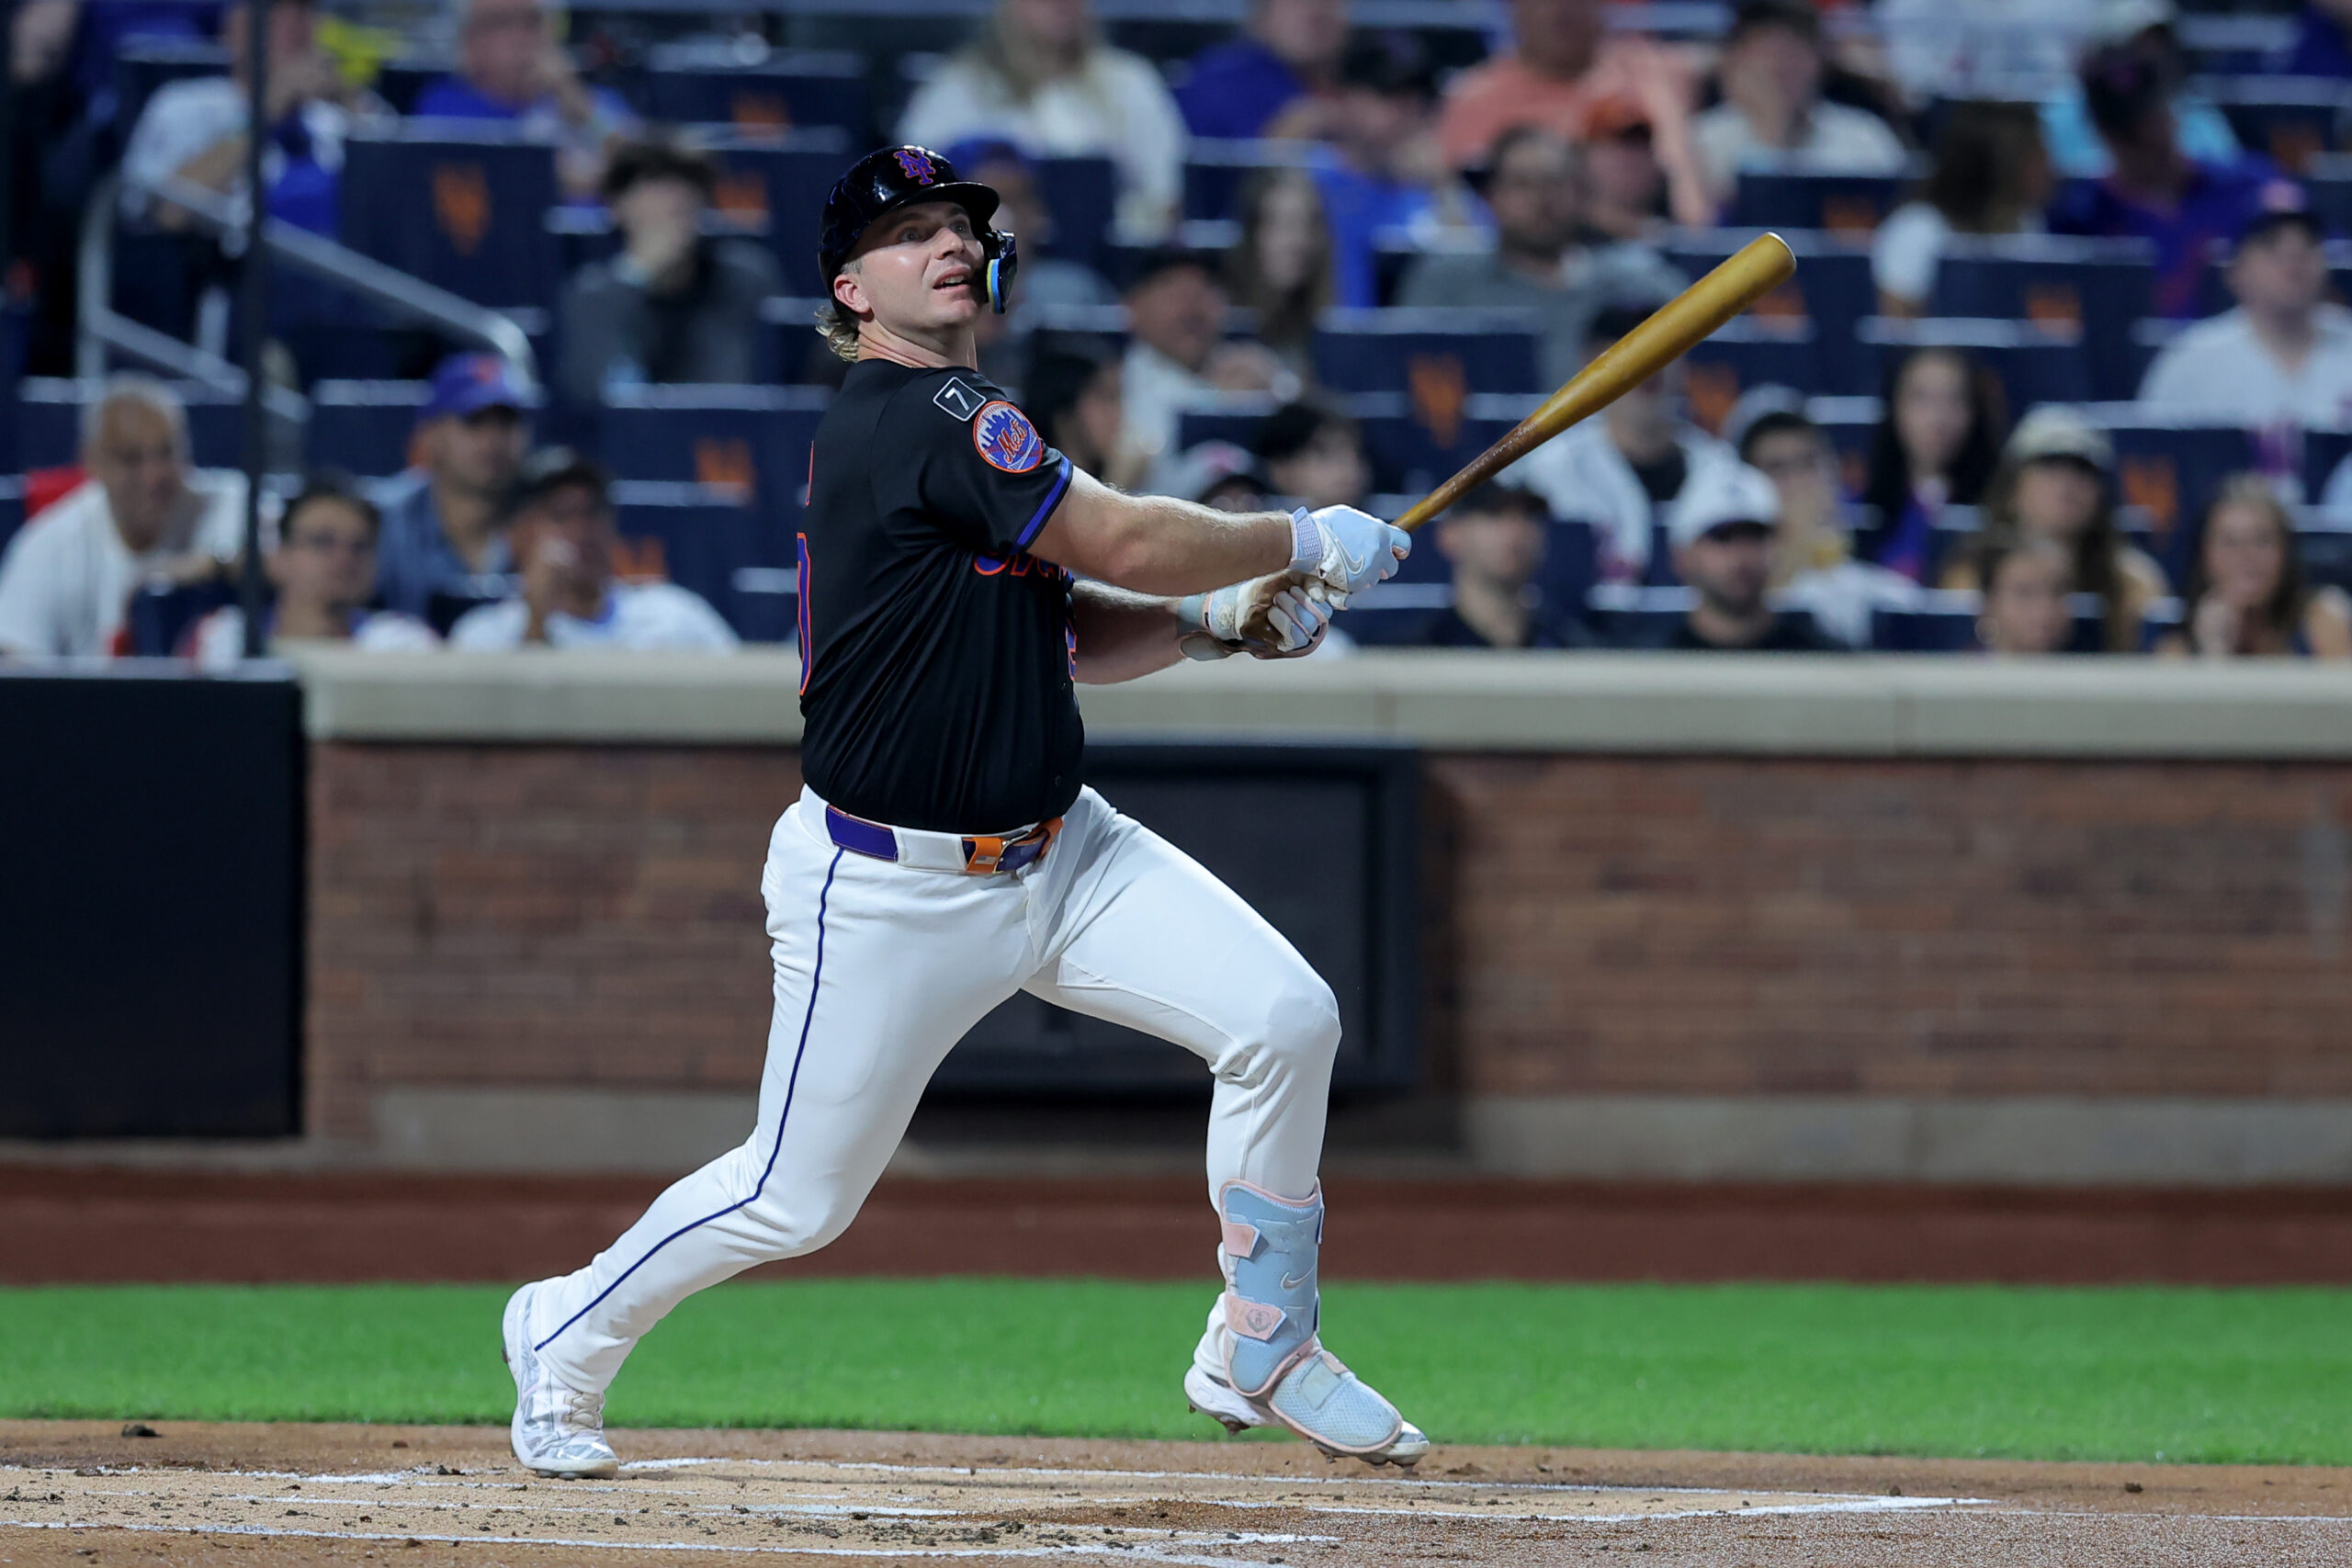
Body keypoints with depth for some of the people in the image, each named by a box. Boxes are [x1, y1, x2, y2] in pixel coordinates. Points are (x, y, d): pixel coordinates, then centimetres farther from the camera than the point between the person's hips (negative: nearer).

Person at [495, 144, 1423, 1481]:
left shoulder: (956, 425, 11)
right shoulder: (919, 419, -19)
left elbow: (1071, 635, 16)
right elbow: (1129, 543, -22)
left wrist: (1219, 618, -1)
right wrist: (1310, 544, -9)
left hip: (1055, 852, 8)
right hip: (889, 894, -8)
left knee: (1287, 1018, -10)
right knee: (798, 1201, 2)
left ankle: (1260, 1349, 4)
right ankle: (567, 1336, 29)